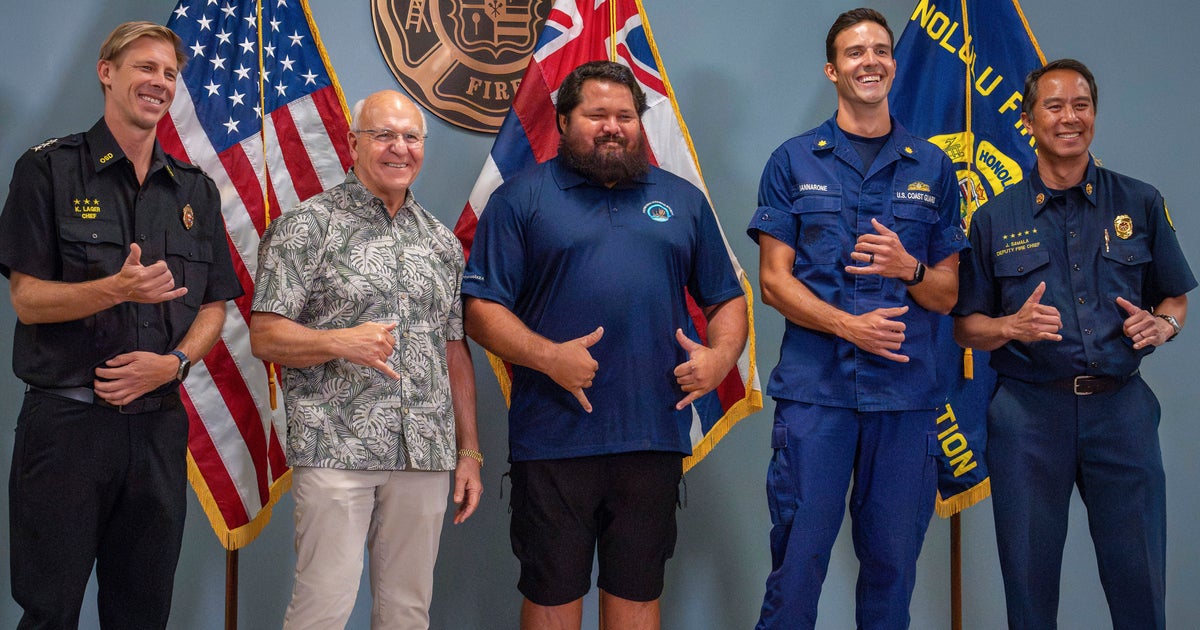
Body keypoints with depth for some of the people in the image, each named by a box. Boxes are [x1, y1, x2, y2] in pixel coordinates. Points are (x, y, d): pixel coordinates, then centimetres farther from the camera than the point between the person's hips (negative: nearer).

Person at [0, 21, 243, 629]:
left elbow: (213, 306, 12)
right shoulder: (49, 169, 0)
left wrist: (172, 362, -7)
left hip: (159, 423, 4)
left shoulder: (195, 190, 12)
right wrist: (116, 289, -23)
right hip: (67, 420, -4)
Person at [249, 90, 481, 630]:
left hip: (426, 452, 5)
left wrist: (469, 451, 13)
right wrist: (341, 342, -22)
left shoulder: (442, 241, 15)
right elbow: (265, 337, -4)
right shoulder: (306, 226, 0)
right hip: (336, 448, -4)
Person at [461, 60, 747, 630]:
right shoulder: (521, 198, 3)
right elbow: (480, 309, -3)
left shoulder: (683, 200, 15)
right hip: (555, 439, -3)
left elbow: (727, 299, 18)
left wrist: (720, 355, -2)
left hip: (655, 439, 3)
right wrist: (547, 356, -17)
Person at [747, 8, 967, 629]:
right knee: (797, 558, -1)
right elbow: (774, 280, 1)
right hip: (814, 387, -2)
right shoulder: (793, 162, 7)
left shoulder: (933, 168, 11)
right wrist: (849, 325, -13)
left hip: (906, 391, 2)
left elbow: (948, 293, 11)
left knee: (893, 560, 8)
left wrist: (907, 268, -11)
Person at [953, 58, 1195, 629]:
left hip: (1120, 406, 1)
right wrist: (1013, 327, -14)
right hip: (1028, 409, 0)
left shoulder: (1140, 204, 7)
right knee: (1029, 578, 8)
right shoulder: (994, 219, 5)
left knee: (1139, 581, 6)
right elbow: (965, 327, 6)